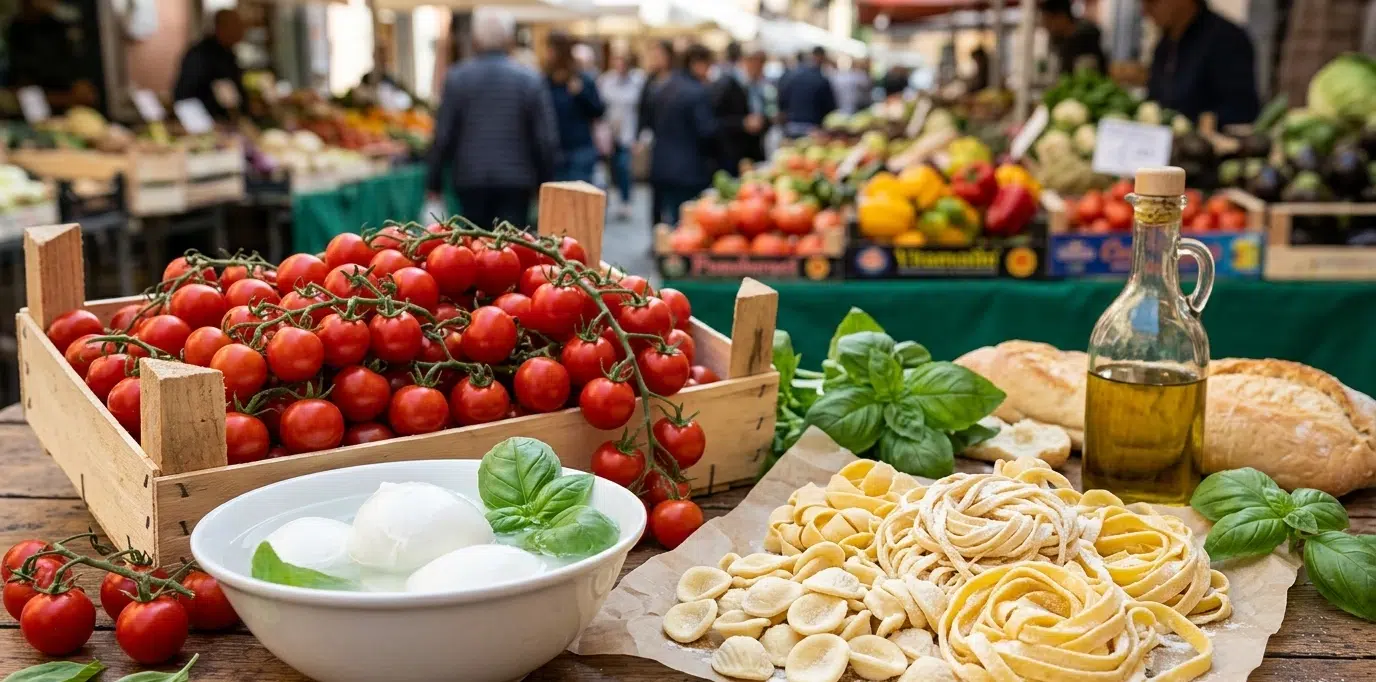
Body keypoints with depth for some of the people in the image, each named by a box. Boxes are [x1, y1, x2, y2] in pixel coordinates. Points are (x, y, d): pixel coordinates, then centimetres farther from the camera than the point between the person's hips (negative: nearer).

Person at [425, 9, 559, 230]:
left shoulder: (456, 77, -2)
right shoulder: (530, 78, -3)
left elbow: (443, 135, -1)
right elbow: (546, 137, -2)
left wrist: (434, 180, 7)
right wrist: (545, 182, 7)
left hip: (470, 180, 1)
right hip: (516, 179, -1)